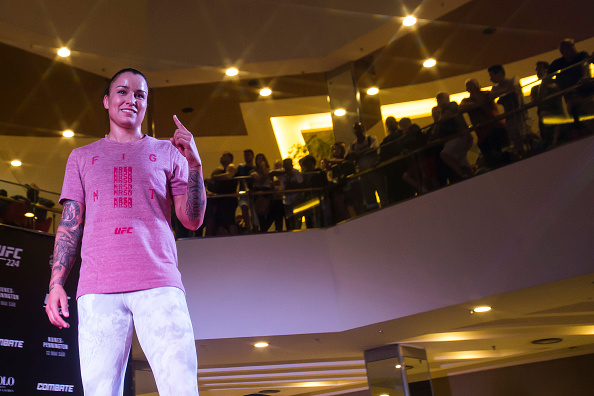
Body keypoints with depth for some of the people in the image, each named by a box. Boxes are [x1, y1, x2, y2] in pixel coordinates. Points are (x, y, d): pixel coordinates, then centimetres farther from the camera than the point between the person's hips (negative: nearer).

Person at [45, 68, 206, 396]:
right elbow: (70, 224, 17)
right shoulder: (82, 157, 23)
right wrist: (56, 283, 6)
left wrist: (194, 165, -5)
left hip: (159, 285, -1)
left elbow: (192, 220, 9)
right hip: (97, 289, 1)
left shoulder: (167, 153, 18)